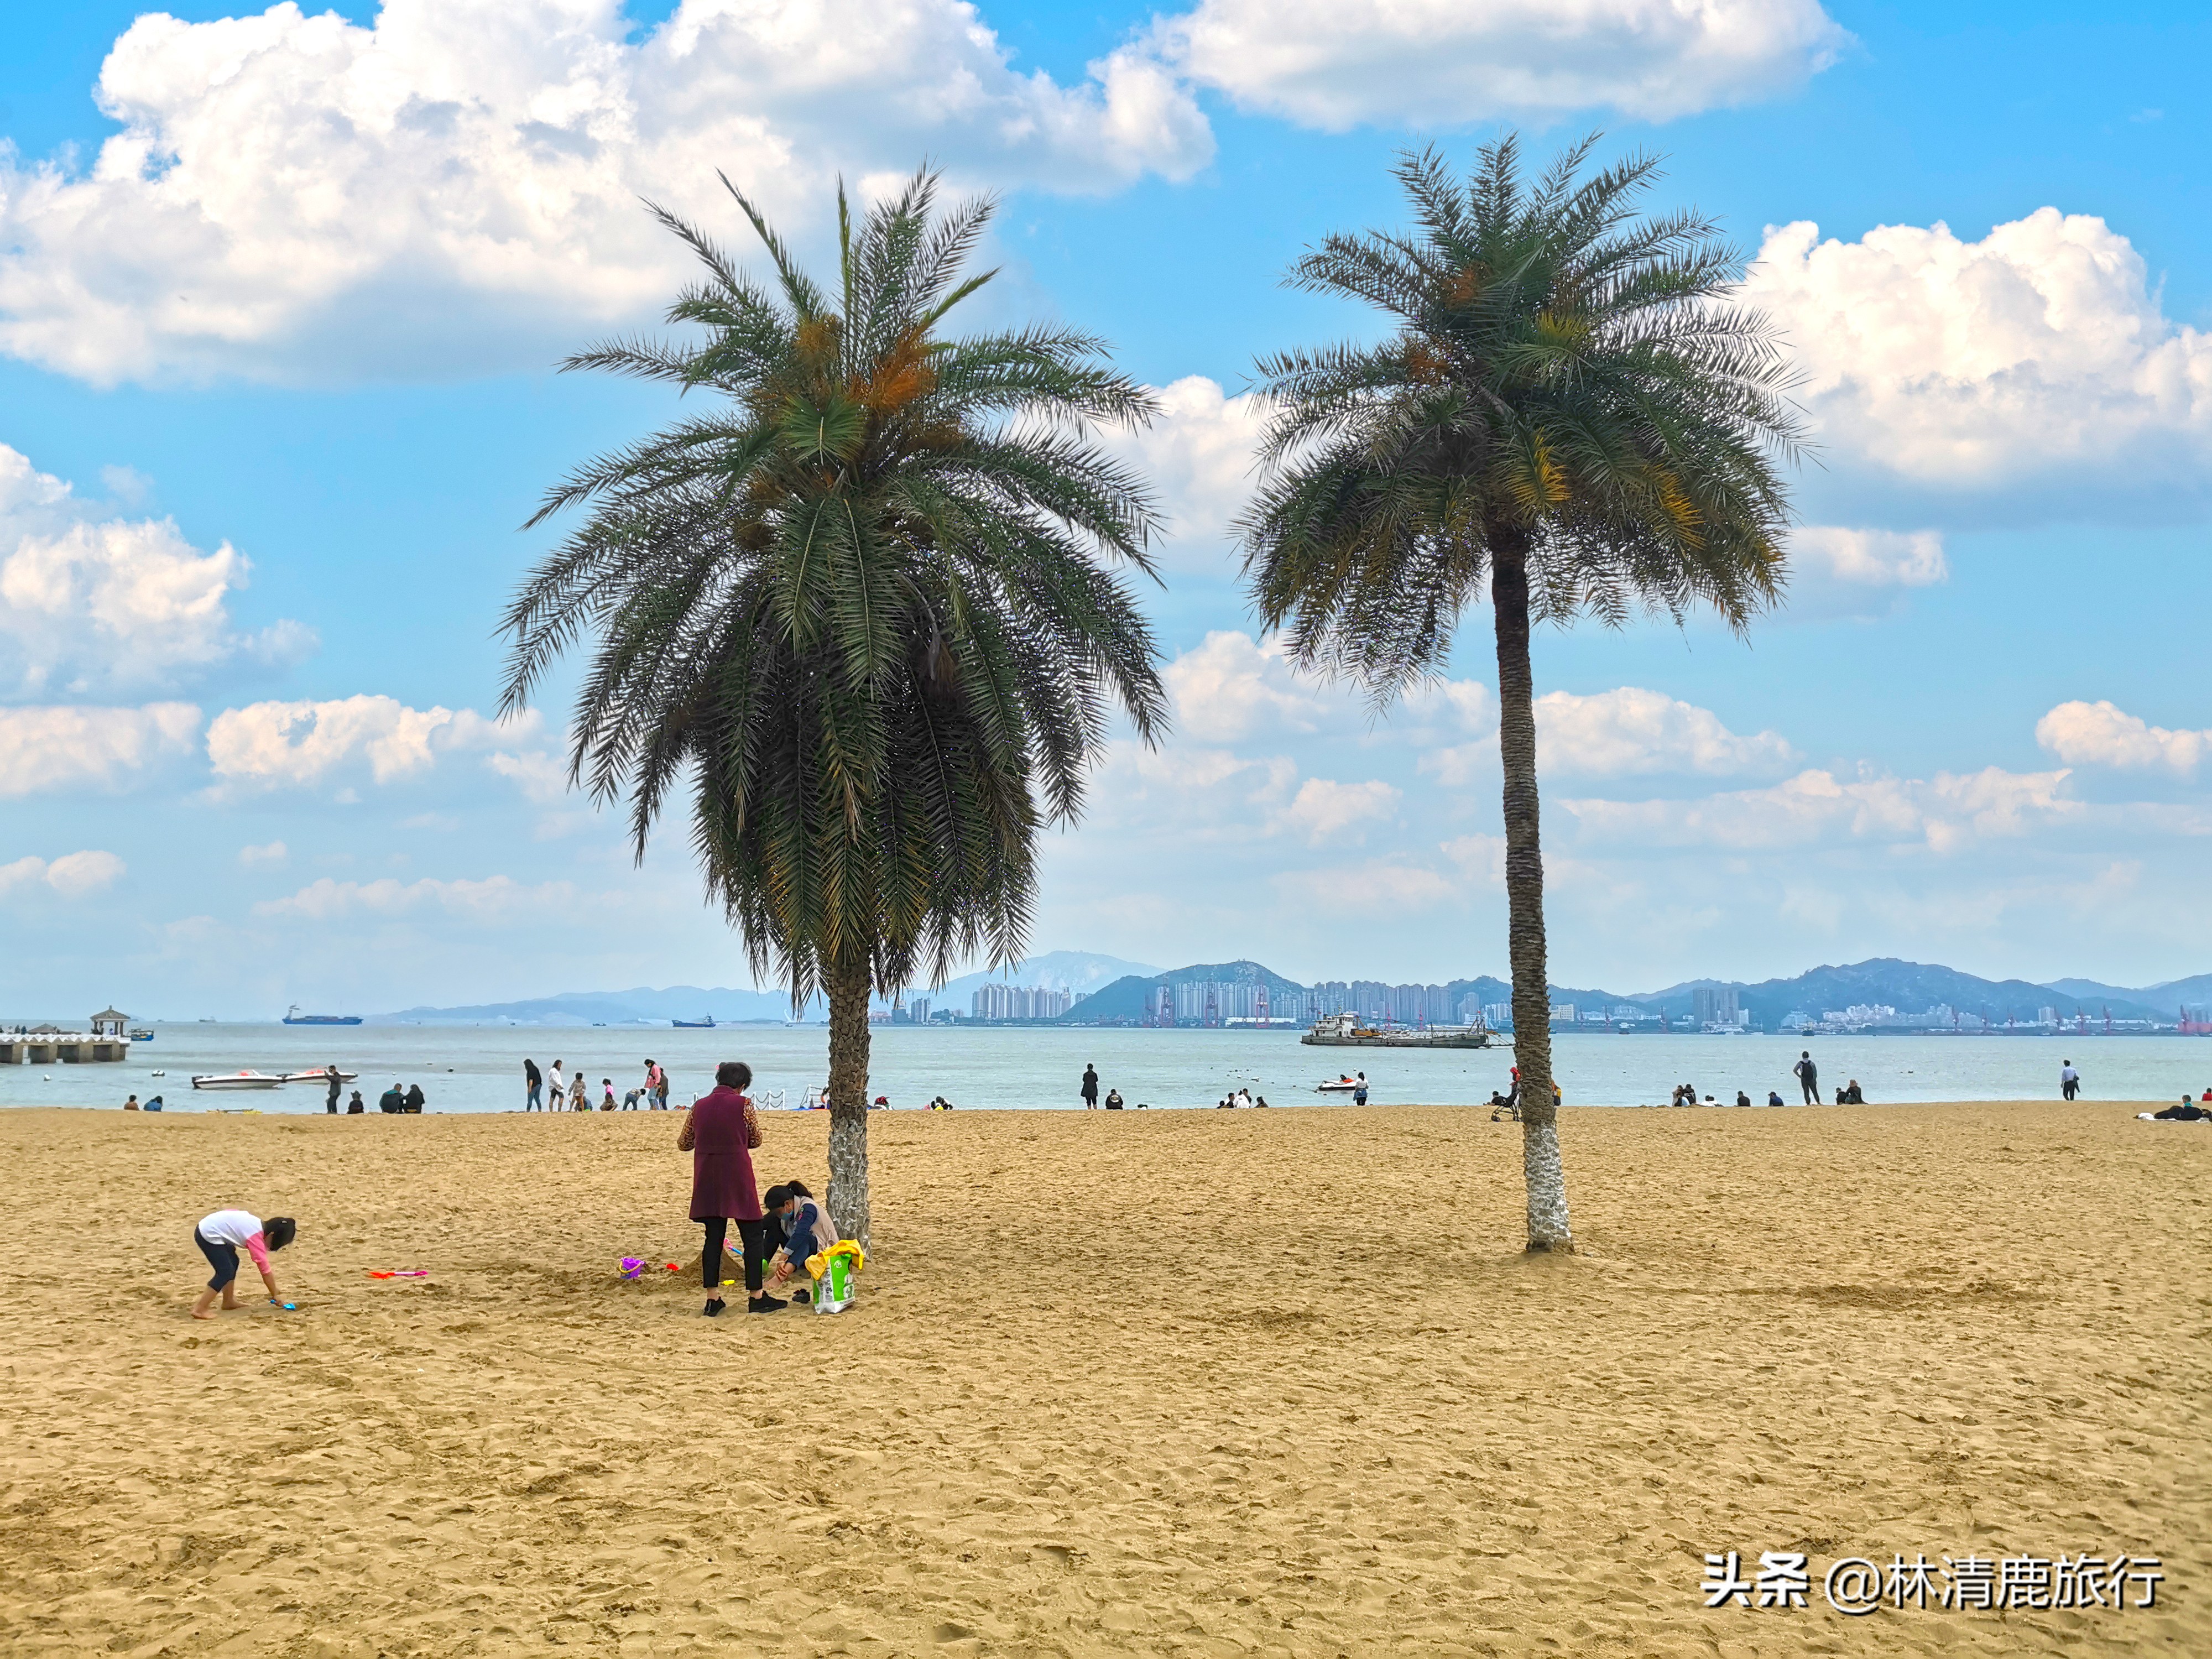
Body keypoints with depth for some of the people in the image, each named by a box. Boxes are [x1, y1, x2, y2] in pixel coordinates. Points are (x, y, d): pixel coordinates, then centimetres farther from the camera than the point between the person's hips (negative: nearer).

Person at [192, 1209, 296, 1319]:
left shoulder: (261, 1226, 10)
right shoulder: (256, 1237, -15)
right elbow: (265, 1270, -10)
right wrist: (275, 1295, -2)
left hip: (209, 1226, 10)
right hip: (208, 1235, -10)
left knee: (233, 1262, 18)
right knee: (226, 1272, -10)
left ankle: (228, 1301, 26)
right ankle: (199, 1309, -9)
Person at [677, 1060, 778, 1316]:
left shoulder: (698, 1107, 4)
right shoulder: (742, 1105, -7)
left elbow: (684, 1144, 13)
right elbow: (755, 1139, 3)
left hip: (707, 1180, 4)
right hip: (737, 1179, -4)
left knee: (714, 1237, 10)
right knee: (753, 1235, 5)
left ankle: (712, 1299, 8)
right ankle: (755, 1296, 6)